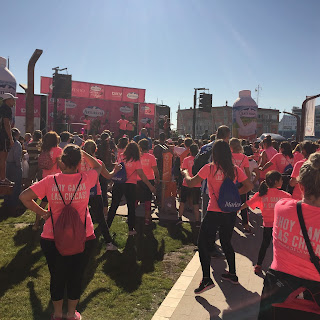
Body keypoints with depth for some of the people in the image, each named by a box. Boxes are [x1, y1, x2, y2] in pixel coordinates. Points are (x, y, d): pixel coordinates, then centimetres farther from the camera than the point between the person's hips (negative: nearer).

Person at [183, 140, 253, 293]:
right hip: (231, 212, 5)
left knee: (203, 243, 6)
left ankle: (206, 279, 0)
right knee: (226, 242, 23)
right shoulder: (235, 170, 0)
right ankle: (232, 274, 32)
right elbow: (249, 186, 5)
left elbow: (190, 183, -9)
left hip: (214, 213, -5)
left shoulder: (209, 168, -11)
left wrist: (185, 173, 11)